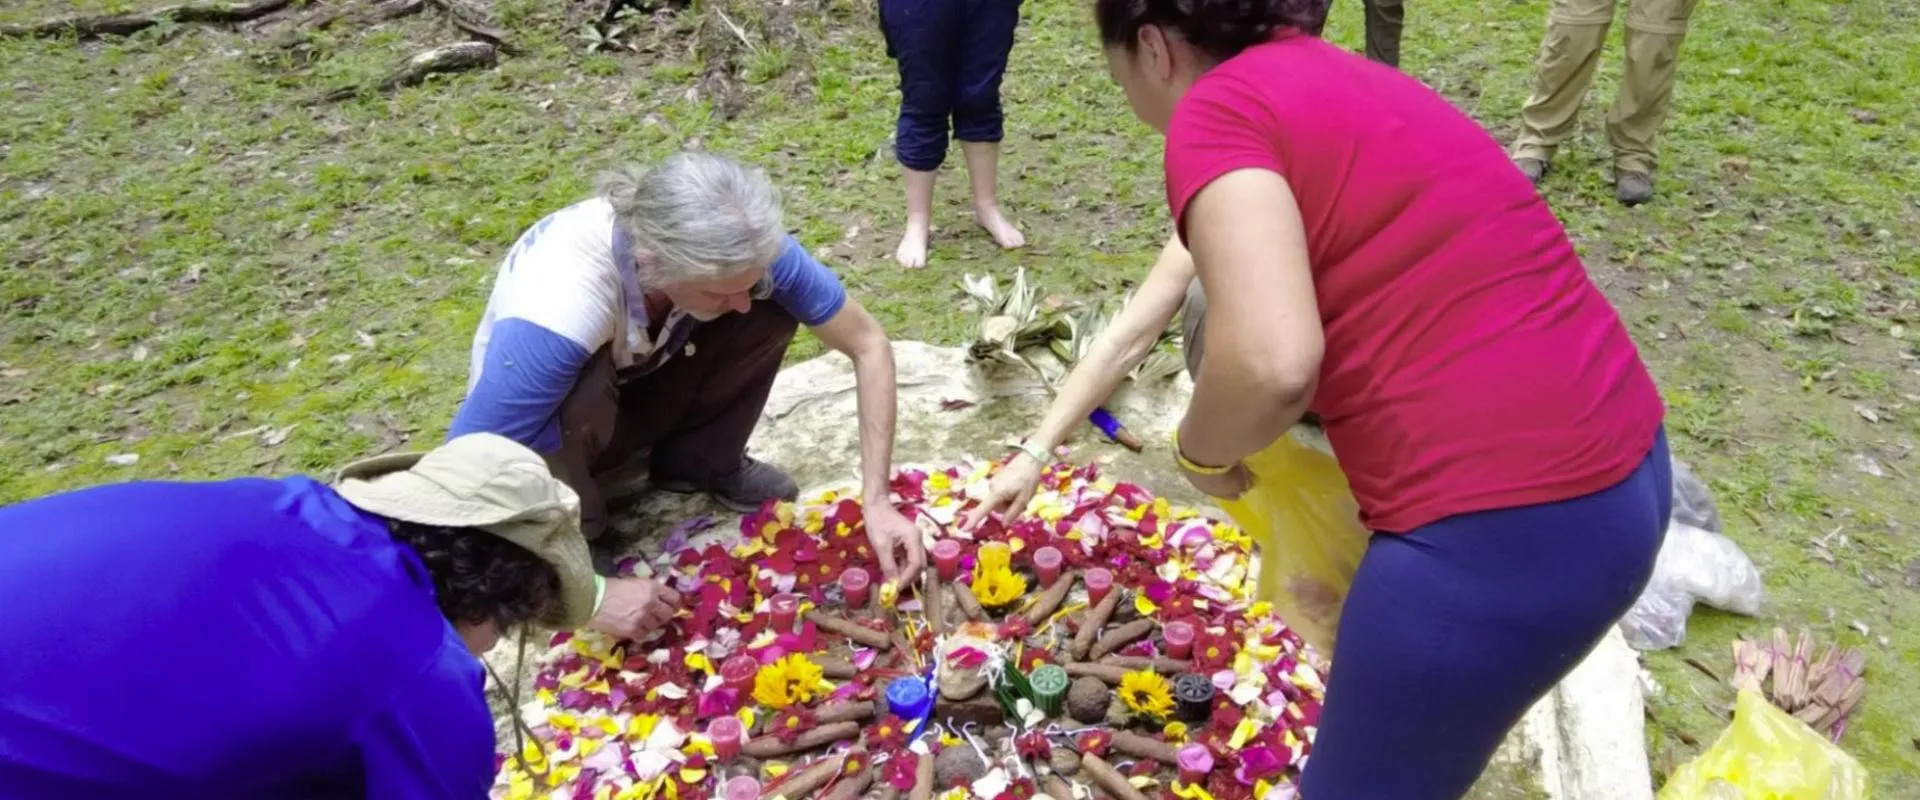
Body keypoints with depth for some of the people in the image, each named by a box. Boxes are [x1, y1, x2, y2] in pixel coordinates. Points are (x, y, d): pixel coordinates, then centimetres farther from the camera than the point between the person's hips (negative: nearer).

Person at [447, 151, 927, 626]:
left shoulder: (733, 248, -29)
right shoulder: (557, 312, -42)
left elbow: (867, 342, -20)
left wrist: (876, 499, -25)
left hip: (640, 375, 4)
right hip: (556, 416, -3)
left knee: (775, 310, -21)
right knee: (579, 402, -38)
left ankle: (700, 461, 1)